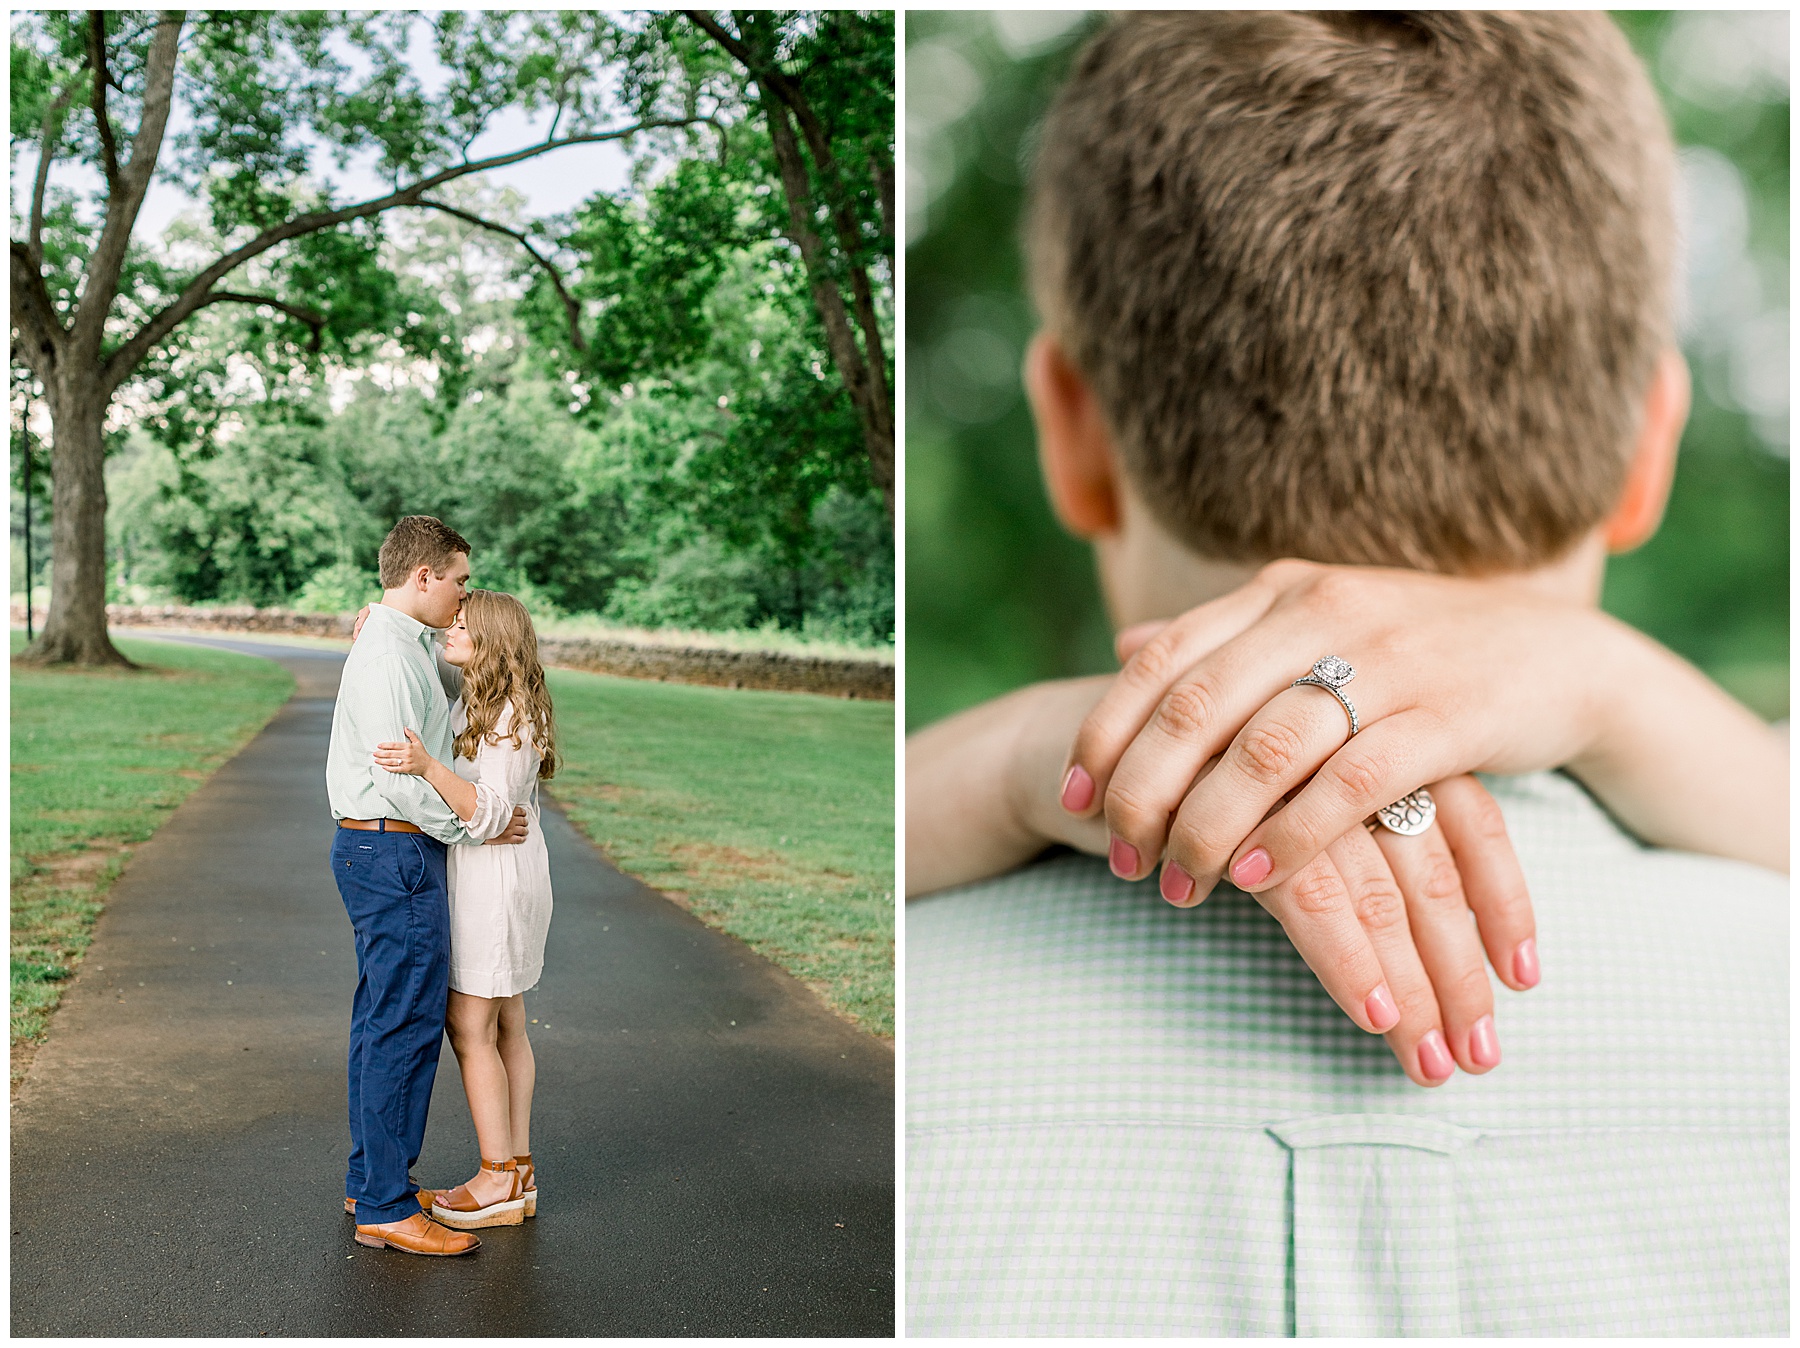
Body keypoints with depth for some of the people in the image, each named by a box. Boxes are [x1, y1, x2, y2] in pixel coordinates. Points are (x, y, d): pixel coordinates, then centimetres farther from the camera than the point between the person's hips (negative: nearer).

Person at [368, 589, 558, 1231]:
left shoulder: (513, 715, -18)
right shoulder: (471, 705, 11)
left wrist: (427, 767, -36)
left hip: (497, 875, -10)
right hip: (479, 873, 10)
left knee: (469, 1027, -4)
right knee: (504, 1025, 12)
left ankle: (497, 1182, 4)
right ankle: (519, 1172, 19)